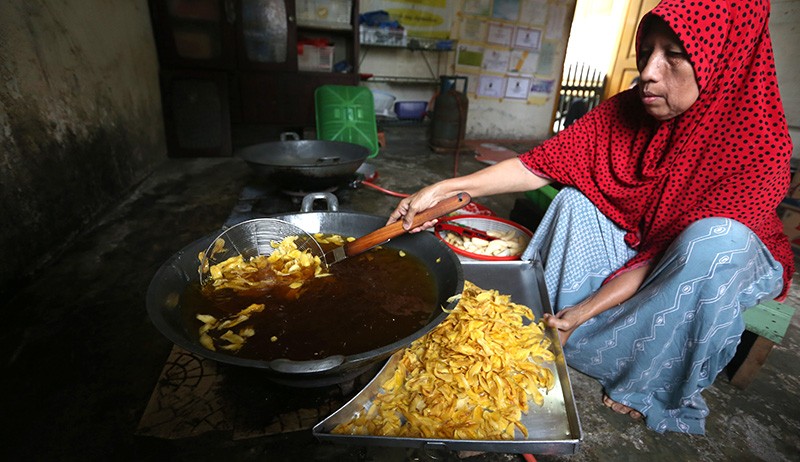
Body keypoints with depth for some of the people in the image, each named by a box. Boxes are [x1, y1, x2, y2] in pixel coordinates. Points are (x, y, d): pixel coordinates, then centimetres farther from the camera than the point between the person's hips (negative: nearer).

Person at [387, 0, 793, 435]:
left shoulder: (757, 148, -27)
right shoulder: (625, 112, -17)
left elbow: (677, 254, -29)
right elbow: (539, 165, -21)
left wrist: (584, 310, -33)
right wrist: (445, 188, -31)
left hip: (729, 257, -2)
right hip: (631, 243, 3)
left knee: (715, 238, -34)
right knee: (574, 200, -18)